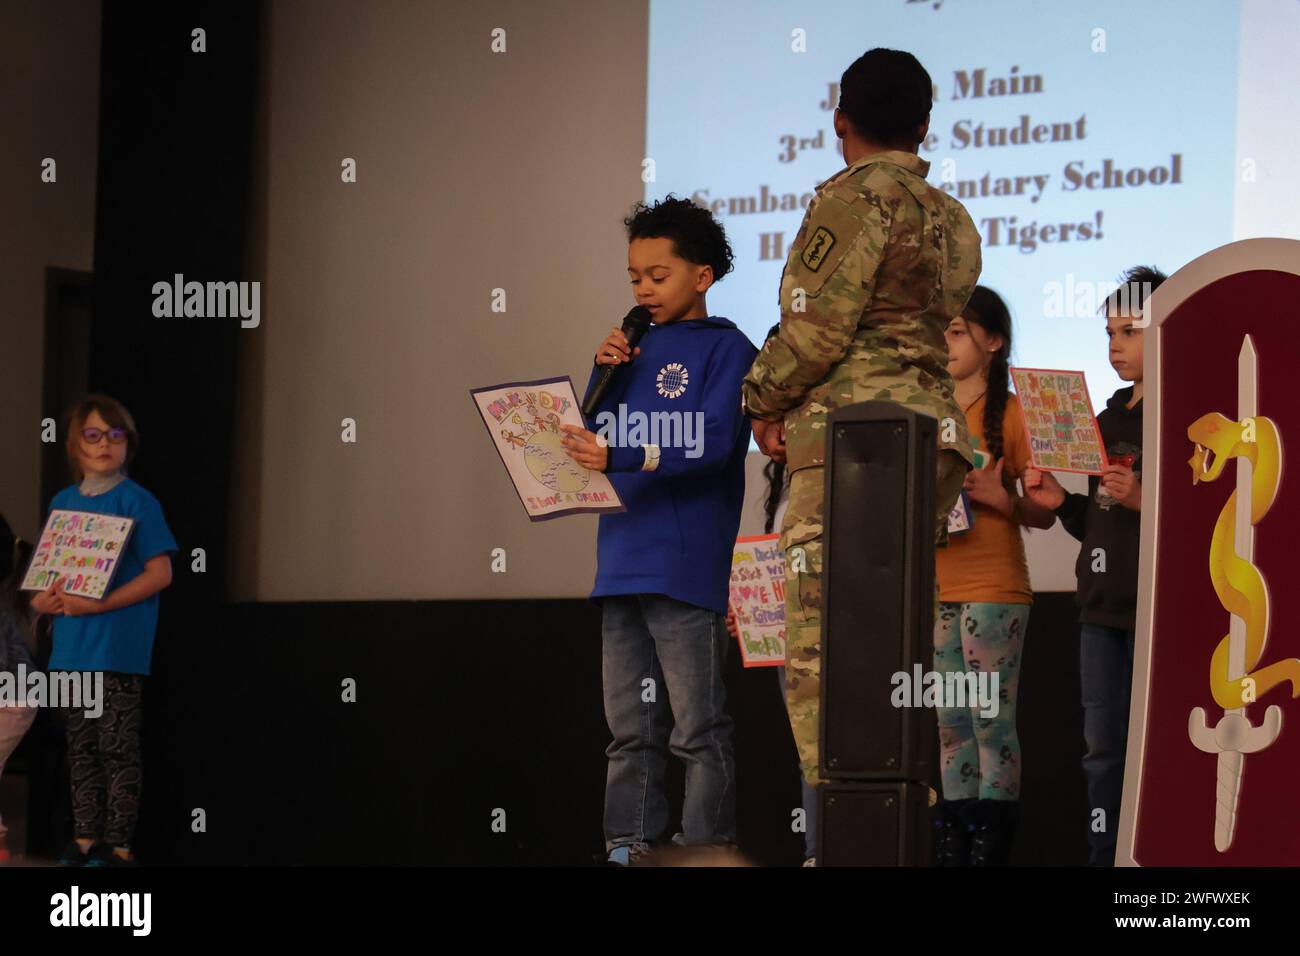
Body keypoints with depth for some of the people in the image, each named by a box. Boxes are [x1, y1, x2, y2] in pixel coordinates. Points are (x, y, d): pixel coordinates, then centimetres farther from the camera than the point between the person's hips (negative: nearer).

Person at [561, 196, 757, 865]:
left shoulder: (726, 349, -3)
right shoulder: (637, 351, 18)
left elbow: (712, 443, -16)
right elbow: (597, 435, 18)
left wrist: (617, 457, -24)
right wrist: (604, 374, 2)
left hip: (686, 566, -7)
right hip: (621, 561, 7)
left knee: (698, 729, -5)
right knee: (630, 728, 9)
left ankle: (705, 850, -3)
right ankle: (628, 848, 12)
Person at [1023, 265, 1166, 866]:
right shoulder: (1107, 421, 16)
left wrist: (1144, 499, -26)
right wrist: (1060, 503, 5)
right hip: (1104, 604, 8)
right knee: (1103, 746, 11)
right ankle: (1103, 856, 17)